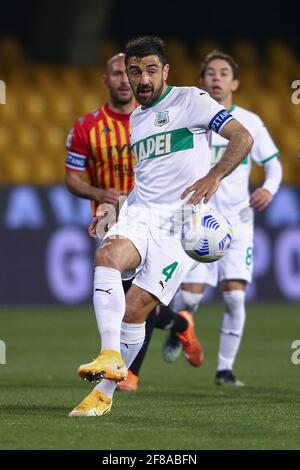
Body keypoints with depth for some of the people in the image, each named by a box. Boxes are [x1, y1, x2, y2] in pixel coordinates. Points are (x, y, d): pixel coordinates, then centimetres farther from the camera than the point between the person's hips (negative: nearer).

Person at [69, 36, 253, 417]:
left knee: (135, 308, -14)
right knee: (106, 255, -30)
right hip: (138, 213, 5)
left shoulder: (189, 100, 0)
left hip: (179, 221, -5)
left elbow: (242, 137, -10)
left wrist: (214, 176, -25)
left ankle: (103, 395, -2)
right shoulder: (135, 119, 22)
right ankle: (110, 358, -37)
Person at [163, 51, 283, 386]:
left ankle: (225, 368, 2)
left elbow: (273, 163, 9)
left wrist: (269, 188, -11)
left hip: (238, 220, 1)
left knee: (235, 295, -9)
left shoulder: (249, 122, 3)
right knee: (191, 293, -9)